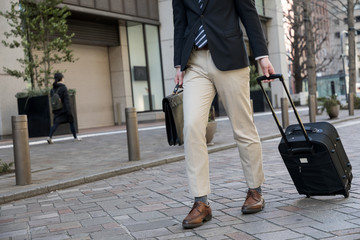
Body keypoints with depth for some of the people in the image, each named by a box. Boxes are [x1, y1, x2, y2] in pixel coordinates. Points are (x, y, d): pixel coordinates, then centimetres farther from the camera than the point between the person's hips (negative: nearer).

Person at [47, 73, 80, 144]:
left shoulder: (52, 89, 7)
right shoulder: (63, 88, -14)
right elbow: (66, 100, -17)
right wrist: (69, 111, -18)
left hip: (57, 110, 5)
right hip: (64, 109, -5)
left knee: (56, 123, -1)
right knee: (71, 122, 12)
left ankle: (50, 137, -21)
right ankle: (75, 137, 21)